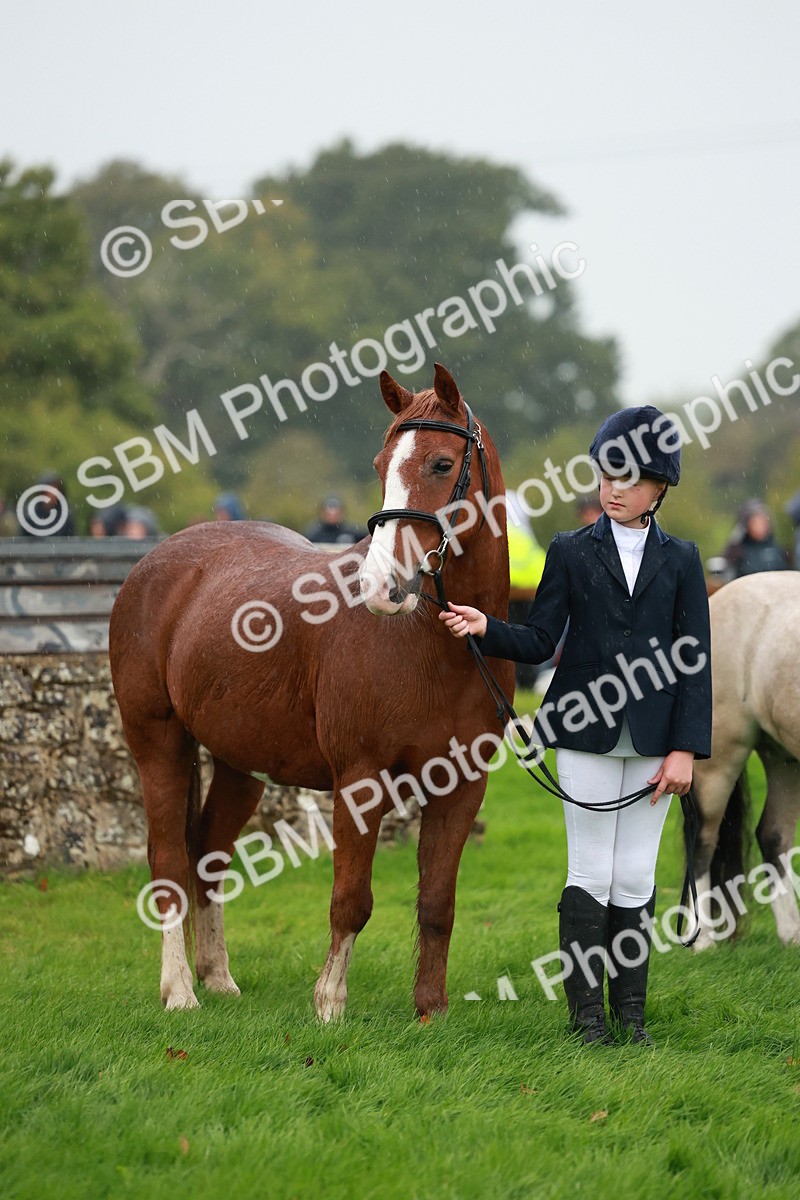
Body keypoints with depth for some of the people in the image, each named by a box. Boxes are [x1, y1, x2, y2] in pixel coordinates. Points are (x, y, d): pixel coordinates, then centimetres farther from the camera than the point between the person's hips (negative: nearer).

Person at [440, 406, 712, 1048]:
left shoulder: (681, 560, 6)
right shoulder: (571, 552, 5)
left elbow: (694, 659, 2)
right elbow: (539, 641, 1)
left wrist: (686, 749, -5)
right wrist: (485, 628, -19)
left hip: (652, 739, 1)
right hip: (587, 731, -1)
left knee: (636, 877, 5)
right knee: (590, 875, 1)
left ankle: (631, 1012, 12)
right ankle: (587, 1014, 7)